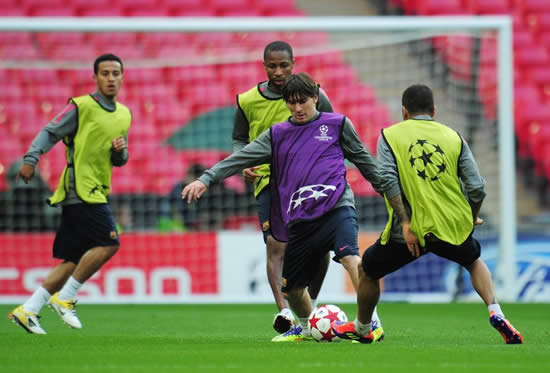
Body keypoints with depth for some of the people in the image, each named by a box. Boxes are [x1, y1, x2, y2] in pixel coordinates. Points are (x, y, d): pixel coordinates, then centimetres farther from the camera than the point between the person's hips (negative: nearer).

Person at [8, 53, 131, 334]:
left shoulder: (124, 115, 18)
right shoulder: (81, 106, -4)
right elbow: (50, 133, -5)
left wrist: (120, 151, 0)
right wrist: (30, 159, -18)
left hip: (96, 193, 8)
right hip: (79, 188, -8)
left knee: (74, 259, 5)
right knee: (108, 243, -18)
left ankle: (28, 310, 6)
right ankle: (64, 298, -9)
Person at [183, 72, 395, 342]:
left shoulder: (337, 124, 10)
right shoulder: (278, 134, 15)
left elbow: (361, 158, 18)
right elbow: (242, 158, 10)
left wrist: (386, 190, 23)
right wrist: (206, 179, 0)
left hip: (336, 206, -4)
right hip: (300, 220, 4)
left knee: (349, 256, -31)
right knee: (290, 287, 8)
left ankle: (371, 322, -28)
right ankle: (306, 327, 38)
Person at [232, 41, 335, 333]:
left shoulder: (314, 96, 1)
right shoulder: (249, 101, 4)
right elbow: (240, 140, 15)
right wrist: (243, 166, -4)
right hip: (268, 180, -1)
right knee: (276, 245, -18)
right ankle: (284, 310, -31)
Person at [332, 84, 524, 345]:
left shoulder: (390, 135, 4)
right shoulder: (453, 137, 9)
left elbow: (387, 181, -12)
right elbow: (476, 188, 2)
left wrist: (405, 223, -12)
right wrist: (472, 219, 20)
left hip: (410, 229, -2)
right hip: (453, 227, 2)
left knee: (367, 271, 23)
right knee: (474, 261, 32)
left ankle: (361, 329, 36)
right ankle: (495, 313, 12)